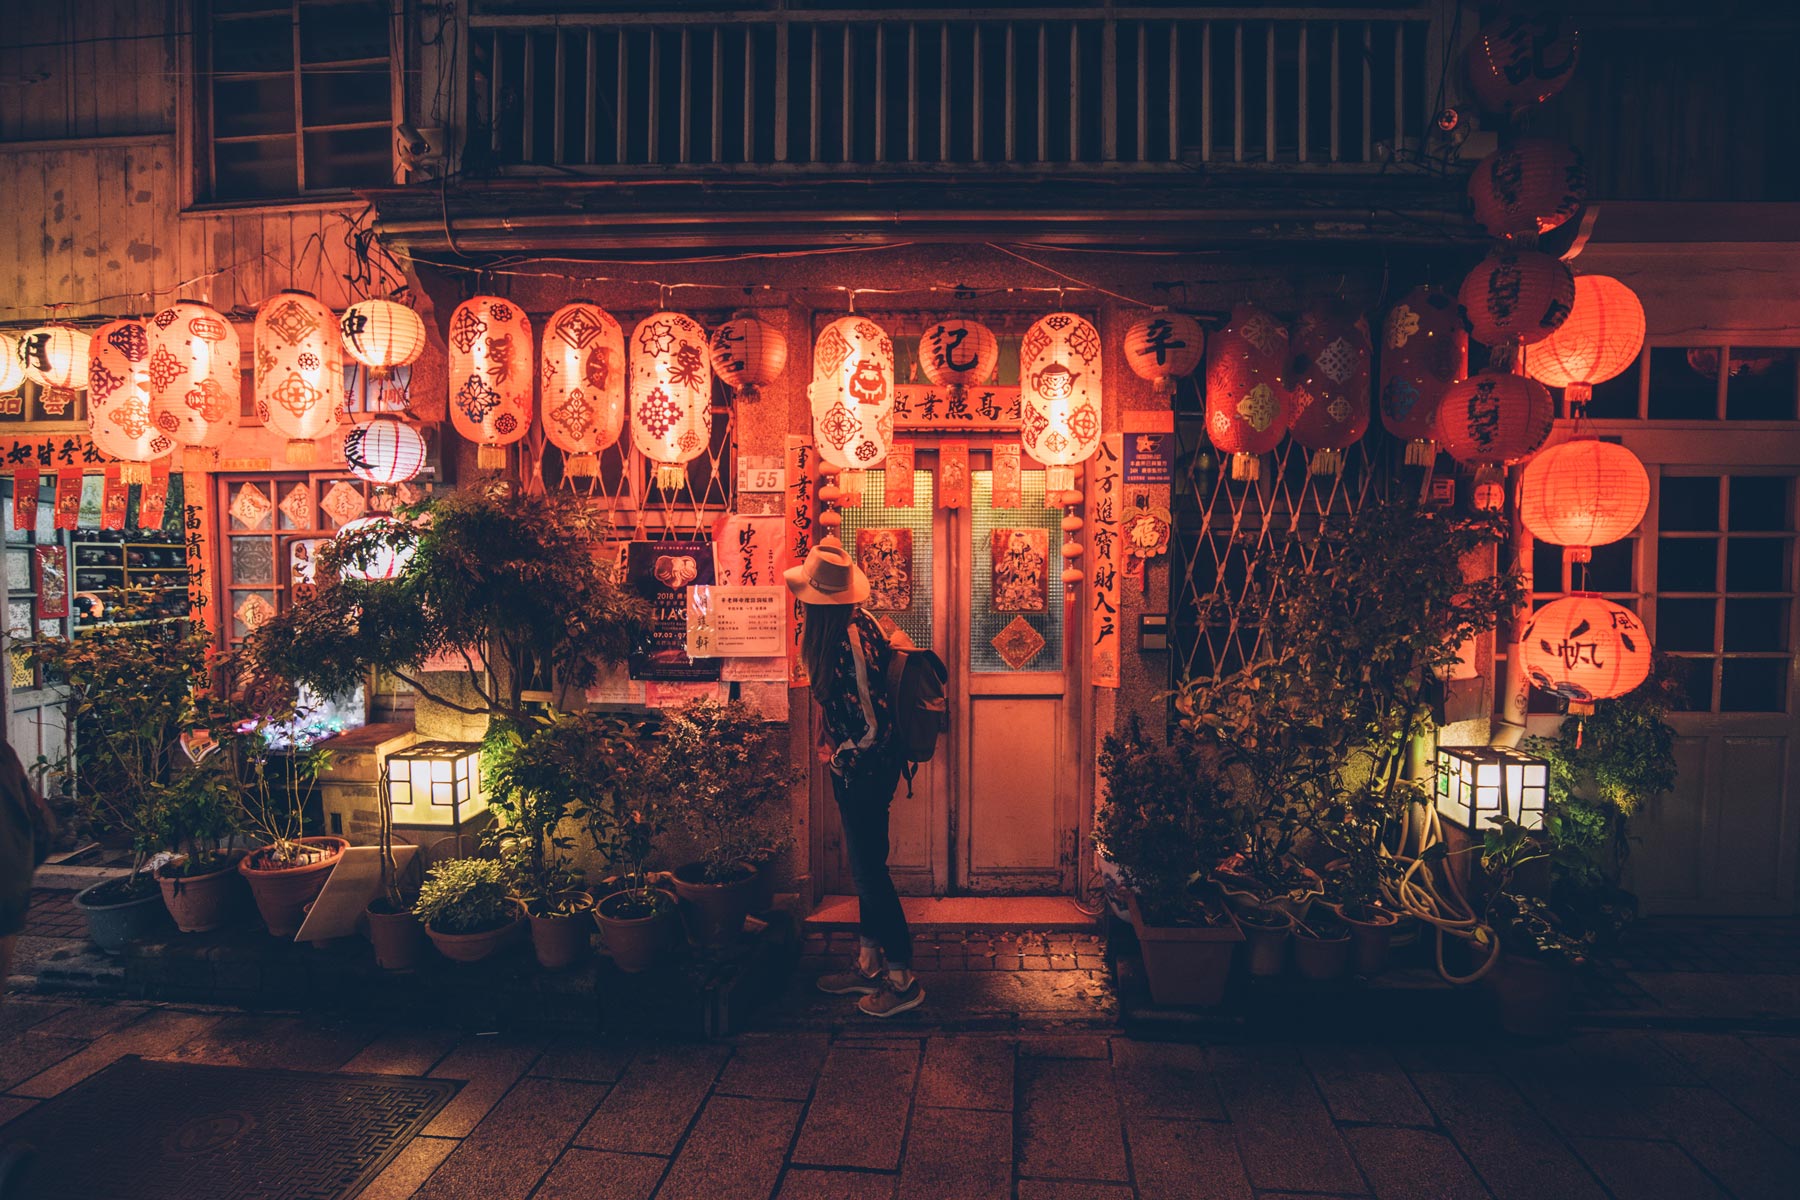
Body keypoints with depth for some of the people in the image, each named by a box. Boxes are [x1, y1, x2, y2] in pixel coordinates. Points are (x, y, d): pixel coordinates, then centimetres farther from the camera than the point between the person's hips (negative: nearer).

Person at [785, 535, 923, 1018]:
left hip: (863, 768, -9)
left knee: (869, 869, 1)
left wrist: (839, 757, -9)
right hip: (863, 766, 9)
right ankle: (869, 965, 31)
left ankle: (903, 980, 13)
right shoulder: (856, 624, 3)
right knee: (866, 867, 17)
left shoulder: (850, 639, -25)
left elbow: (871, 721, -24)